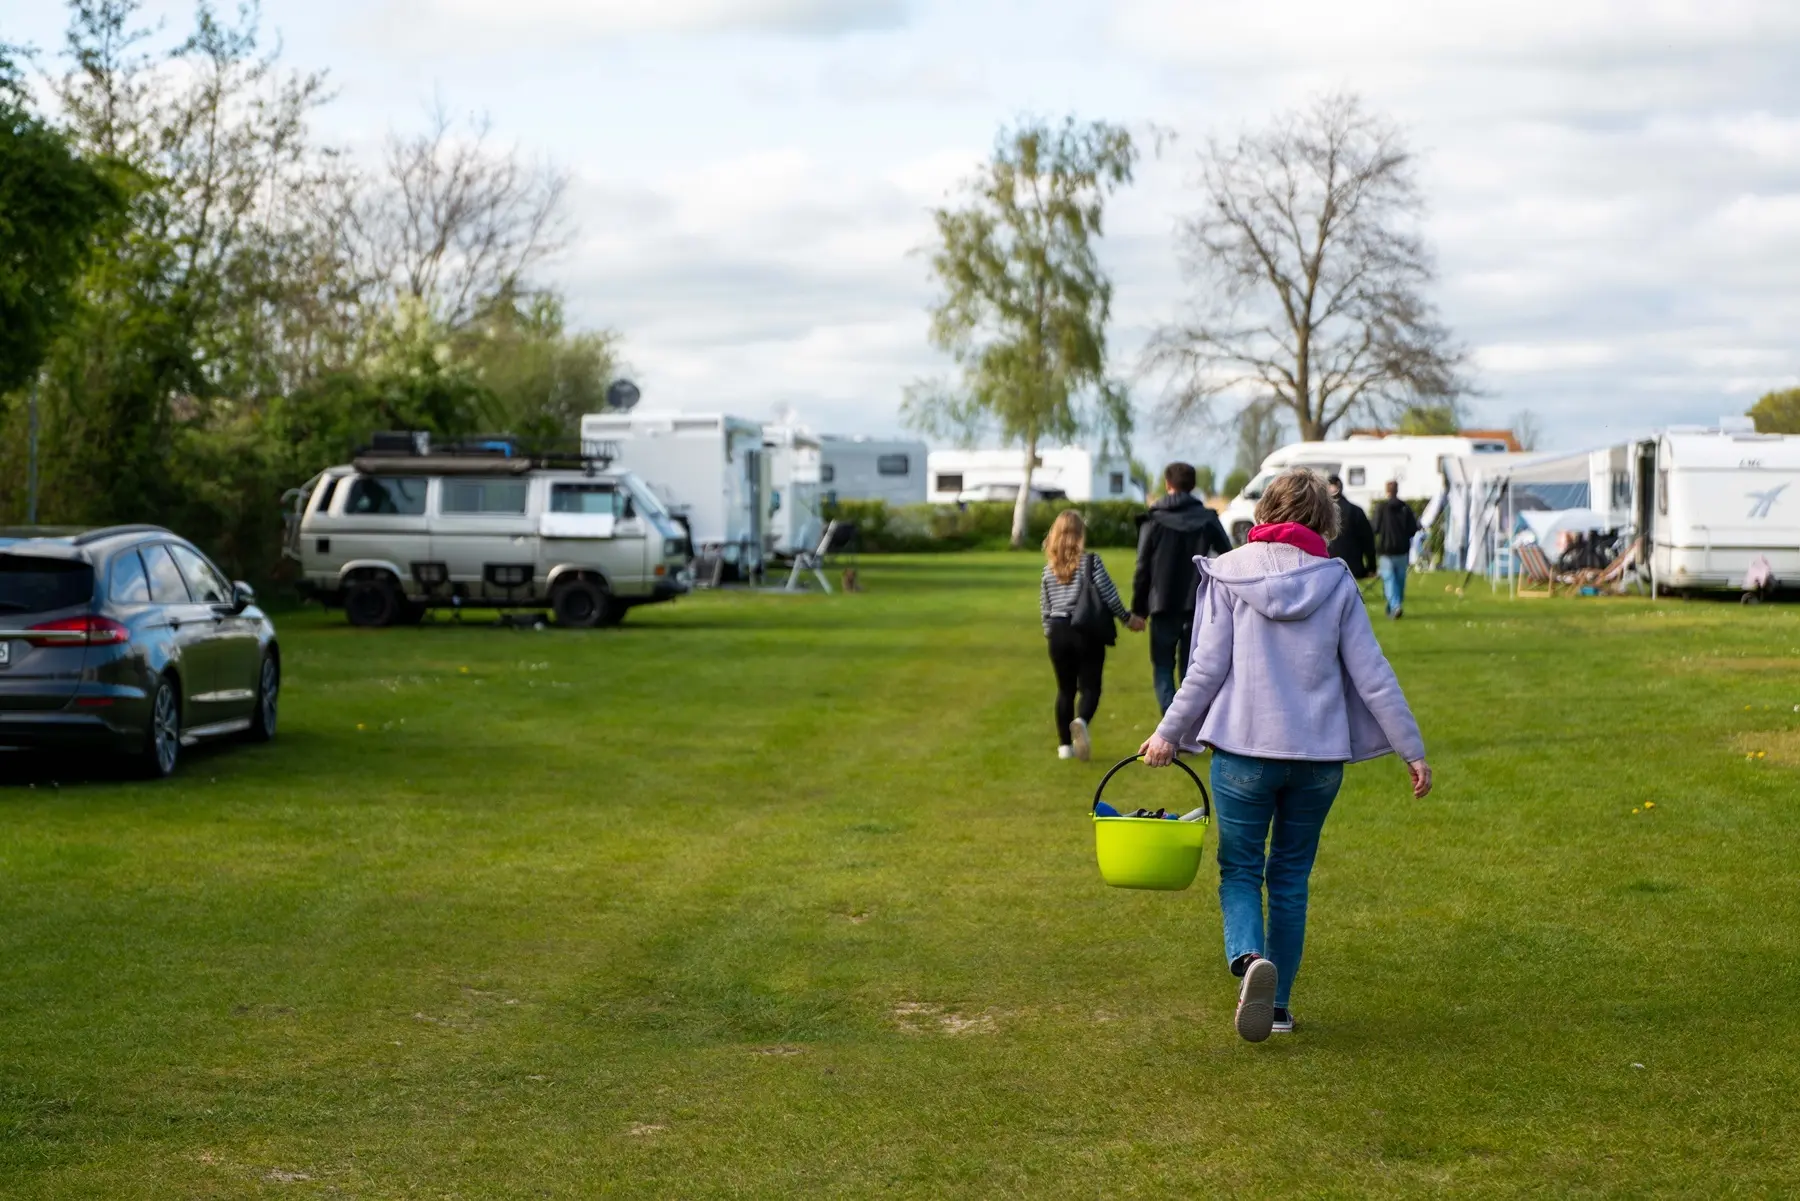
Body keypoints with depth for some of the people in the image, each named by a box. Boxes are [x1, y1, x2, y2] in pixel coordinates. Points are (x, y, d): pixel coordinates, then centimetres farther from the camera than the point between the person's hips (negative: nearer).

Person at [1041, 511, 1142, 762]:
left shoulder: (1049, 569, 4)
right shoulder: (1091, 562, -8)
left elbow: (1045, 607, 9)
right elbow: (1109, 595, -9)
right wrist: (1128, 618, 6)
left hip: (1059, 633, 3)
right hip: (1087, 631, -3)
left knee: (1065, 689, 13)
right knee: (1090, 686, 1)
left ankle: (1065, 745, 12)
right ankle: (1081, 721, -30)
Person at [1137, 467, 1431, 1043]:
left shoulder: (1230, 575, -3)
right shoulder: (1336, 582, 1)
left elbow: (1207, 668, -5)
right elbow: (1372, 676, 0)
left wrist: (1168, 732, 5)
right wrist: (1413, 750, 6)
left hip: (1244, 750, -2)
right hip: (1319, 756, 2)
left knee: (1240, 870, 9)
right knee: (1291, 877, 15)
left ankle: (1250, 956, -21)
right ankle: (1278, 1004, 17)